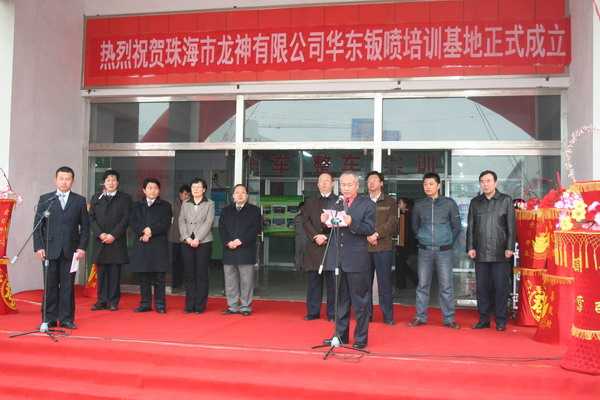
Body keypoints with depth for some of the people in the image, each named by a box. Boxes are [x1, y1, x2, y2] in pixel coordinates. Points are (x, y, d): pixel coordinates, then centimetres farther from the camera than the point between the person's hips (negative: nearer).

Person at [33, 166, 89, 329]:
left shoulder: (80, 201, 8)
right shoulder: (45, 199, 8)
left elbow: (85, 227, 6)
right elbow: (37, 225, 5)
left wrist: (82, 247, -3)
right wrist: (39, 247, -4)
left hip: (71, 251, 0)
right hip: (49, 250, 0)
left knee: (68, 286, 3)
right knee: (50, 286, 3)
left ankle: (66, 319, 10)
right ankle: (49, 319, 11)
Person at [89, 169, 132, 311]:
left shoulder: (125, 198, 5)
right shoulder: (96, 198, 13)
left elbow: (125, 219, -3)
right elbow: (91, 218, 6)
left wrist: (113, 235, -11)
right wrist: (100, 234, -8)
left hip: (117, 241, -2)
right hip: (100, 241, 2)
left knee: (115, 272, 0)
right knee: (101, 272, 4)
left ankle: (113, 301, 6)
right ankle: (102, 301, 10)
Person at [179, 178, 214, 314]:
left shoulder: (210, 204, 5)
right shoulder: (185, 204, 15)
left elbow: (208, 223, -6)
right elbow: (181, 221, 6)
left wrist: (197, 239, -15)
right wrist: (187, 238, -9)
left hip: (203, 242, -3)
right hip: (187, 243, 3)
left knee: (202, 274, -1)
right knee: (189, 274, 4)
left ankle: (200, 305, 4)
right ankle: (190, 304, 10)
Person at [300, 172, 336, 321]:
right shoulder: (310, 203, 16)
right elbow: (305, 222, 5)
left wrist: (327, 237, -14)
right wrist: (315, 236, -10)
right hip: (314, 247, 3)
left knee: (332, 281, 0)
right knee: (313, 280, 5)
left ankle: (332, 313, 6)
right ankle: (313, 312, 12)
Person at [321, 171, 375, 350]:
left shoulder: (367, 204, -2)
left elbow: (370, 229, -13)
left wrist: (351, 223, -26)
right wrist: (325, 221, -9)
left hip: (357, 259, -5)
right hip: (337, 258, 5)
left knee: (360, 300, 4)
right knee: (340, 299, 14)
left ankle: (361, 338, 14)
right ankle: (340, 335, 25)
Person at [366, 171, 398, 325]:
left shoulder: (390, 202, 8)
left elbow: (392, 223, -2)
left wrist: (377, 234, -13)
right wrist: (367, 236, -10)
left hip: (383, 247, -2)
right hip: (364, 247, 2)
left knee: (384, 282, -2)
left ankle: (388, 316, 5)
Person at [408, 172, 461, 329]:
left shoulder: (449, 203, 1)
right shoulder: (419, 205, 5)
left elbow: (456, 226, 7)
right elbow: (415, 226, 17)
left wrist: (448, 242, 6)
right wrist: (422, 239, 11)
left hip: (444, 251, -1)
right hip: (425, 251, 2)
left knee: (446, 286, 1)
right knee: (423, 285, 5)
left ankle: (449, 318, 9)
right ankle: (420, 317, 14)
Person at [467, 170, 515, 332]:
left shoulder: (506, 200, 3)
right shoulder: (475, 202, 11)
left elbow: (511, 226, 0)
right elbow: (470, 227, 11)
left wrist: (510, 247, -6)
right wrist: (470, 247, 3)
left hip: (500, 253, -3)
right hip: (480, 253, 3)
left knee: (501, 287, 0)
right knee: (482, 287, 6)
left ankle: (501, 321, 10)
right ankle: (483, 319, 15)